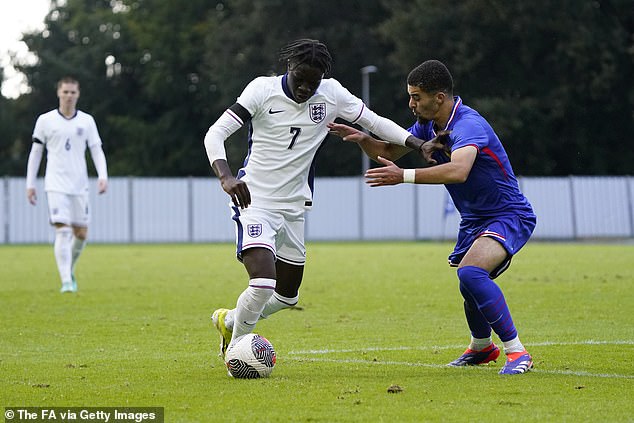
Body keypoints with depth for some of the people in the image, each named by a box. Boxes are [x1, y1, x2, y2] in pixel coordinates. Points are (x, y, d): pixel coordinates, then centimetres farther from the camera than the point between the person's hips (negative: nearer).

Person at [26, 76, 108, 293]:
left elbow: (97, 151, 6)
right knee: (63, 230, -15)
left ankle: (70, 270, 31)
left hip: (80, 185, 3)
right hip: (56, 184, -3)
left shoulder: (87, 121, 7)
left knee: (81, 233, 6)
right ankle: (66, 281, -17)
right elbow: (35, 152, 7)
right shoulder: (45, 120, 2)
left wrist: (102, 176, -10)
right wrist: (30, 184, 4)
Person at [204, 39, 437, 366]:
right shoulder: (263, 89, -14)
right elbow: (215, 134, -18)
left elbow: (374, 122, 5)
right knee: (264, 282, -23)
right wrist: (226, 177, -36)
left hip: (292, 208, 6)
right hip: (254, 202, -6)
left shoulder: (332, 94, -3)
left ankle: (229, 321, 40)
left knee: (288, 295, 15)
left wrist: (419, 144, -11)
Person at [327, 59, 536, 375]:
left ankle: (517, 352, -25)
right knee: (471, 287, 19)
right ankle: (481, 347, 49)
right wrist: (363, 139, -8)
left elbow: (458, 171, -45)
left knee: (469, 272, -31)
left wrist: (404, 176, -47)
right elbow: (389, 152, 13)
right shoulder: (428, 125, 2)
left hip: (509, 216, -9)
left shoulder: (468, 125, -27)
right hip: (473, 220, 9)